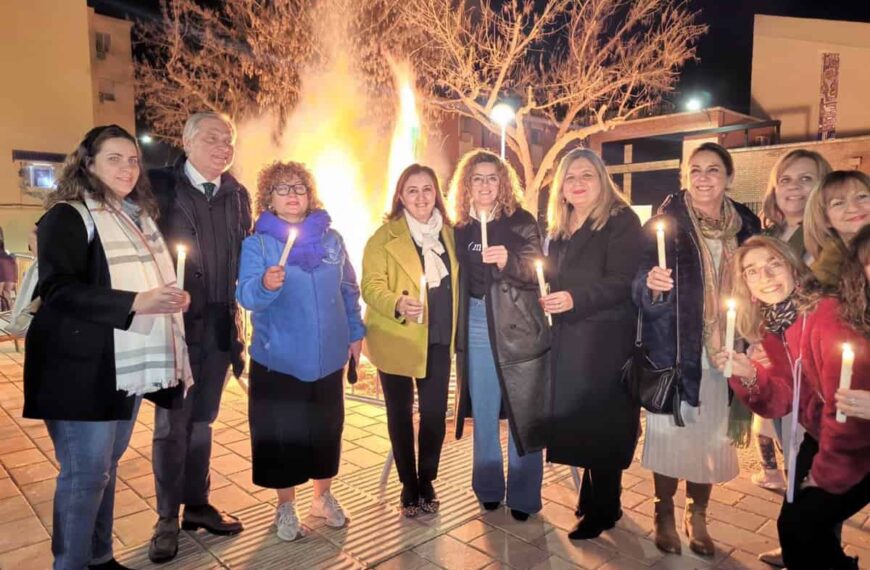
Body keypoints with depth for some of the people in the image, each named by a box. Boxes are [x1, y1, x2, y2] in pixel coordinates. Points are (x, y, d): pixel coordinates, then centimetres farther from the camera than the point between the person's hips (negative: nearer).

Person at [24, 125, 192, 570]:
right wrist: (136, 302, -29)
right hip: (82, 369, -7)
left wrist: (170, 297, 5)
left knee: (106, 465, 16)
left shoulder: (140, 216, 15)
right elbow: (58, 289, -20)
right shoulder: (67, 216, -9)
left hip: (126, 364, 7)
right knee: (85, 472, -1)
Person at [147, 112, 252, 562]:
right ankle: (167, 519, 23)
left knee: (201, 420, 16)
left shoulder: (238, 195, 7)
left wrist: (237, 308, 1)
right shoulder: (160, 186, -7)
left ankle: (197, 505, 32)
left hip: (220, 325, 4)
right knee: (171, 424, 6)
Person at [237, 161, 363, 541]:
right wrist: (265, 285, -39)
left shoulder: (331, 239, 4)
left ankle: (323, 497, 36)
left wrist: (356, 332, 9)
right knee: (282, 433, 8)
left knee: (326, 429, 14)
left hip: (327, 356, 3)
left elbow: (348, 290, 11)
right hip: (278, 358, -2)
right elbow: (246, 295, -18)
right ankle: (286, 507, 30)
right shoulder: (257, 243, -5)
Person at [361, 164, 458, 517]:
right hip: (396, 340, -3)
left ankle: (427, 482, 25)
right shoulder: (385, 236, -5)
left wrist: (456, 332, 7)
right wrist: (397, 304, -31)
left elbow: (454, 285, 14)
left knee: (435, 413, 3)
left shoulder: (448, 232, 9)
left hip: (438, 341, 3)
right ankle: (409, 485, 27)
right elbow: (371, 286, -12)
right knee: (400, 414, 9)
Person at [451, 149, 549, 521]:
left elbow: (536, 271, -11)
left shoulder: (521, 222, -2)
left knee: (522, 417, 4)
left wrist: (508, 260, -30)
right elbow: (458, 282, 12)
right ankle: (488, 489, 30)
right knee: (483, 416, 12)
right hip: (476, 334, 3)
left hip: (517, 333, -3)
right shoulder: (460, 229, 7)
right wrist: (455, 332, 5)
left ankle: (523, 497, 21)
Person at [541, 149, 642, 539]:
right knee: (576, 417, 13)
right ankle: (593, 495, 32)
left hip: (606, 340, -7)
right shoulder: (560, 227, 13)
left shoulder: (621, 221, -9)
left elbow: (622, 282, -19)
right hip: (568, 339, 7)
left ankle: (603, 508, 17)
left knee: (600, 422, 1)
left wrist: (574, 299, -30)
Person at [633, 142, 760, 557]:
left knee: (711, 436, 11)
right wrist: (653, 286, -33)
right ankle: (665, 515, 26)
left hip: (723, 352, 3)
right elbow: (641, 289, -11)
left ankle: (697, 516, 31)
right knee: (670, 430, 5)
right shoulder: (665, 222, -7)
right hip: (674, 350, -3)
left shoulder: (746, 225, 4)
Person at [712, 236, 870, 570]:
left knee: (800, 524, -9)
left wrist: (828, 472, -14)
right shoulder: (770, 329, -2)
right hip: (821, 437, 6)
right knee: (792, 522, 9)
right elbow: (783, 401, -3)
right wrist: (749, 376, -23)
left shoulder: (828, 315, -25)